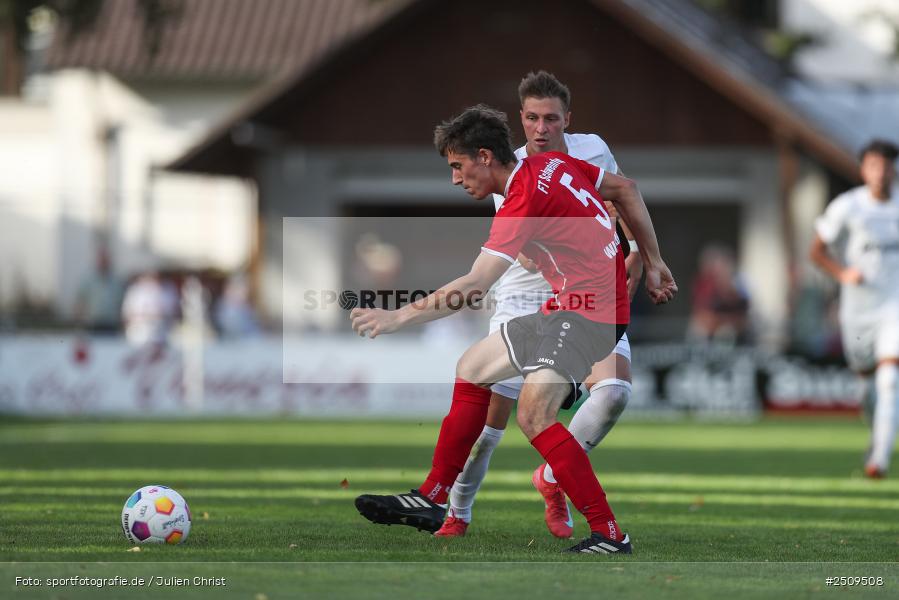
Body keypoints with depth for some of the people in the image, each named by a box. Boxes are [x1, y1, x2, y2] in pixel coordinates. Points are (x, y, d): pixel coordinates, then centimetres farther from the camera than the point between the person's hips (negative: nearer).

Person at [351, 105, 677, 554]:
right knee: (472, 367, 16)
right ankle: (431, 501, 21)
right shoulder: (552, 164, 6)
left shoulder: (524, 201, -20)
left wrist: (397, 318, -24)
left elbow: (474, 287, -25)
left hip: (588, 312, -11)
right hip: (562, 310, 11)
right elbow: (625, 190, 16)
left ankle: (609, 535, -23)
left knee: (532, 414, -25)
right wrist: (652, 263, 20)